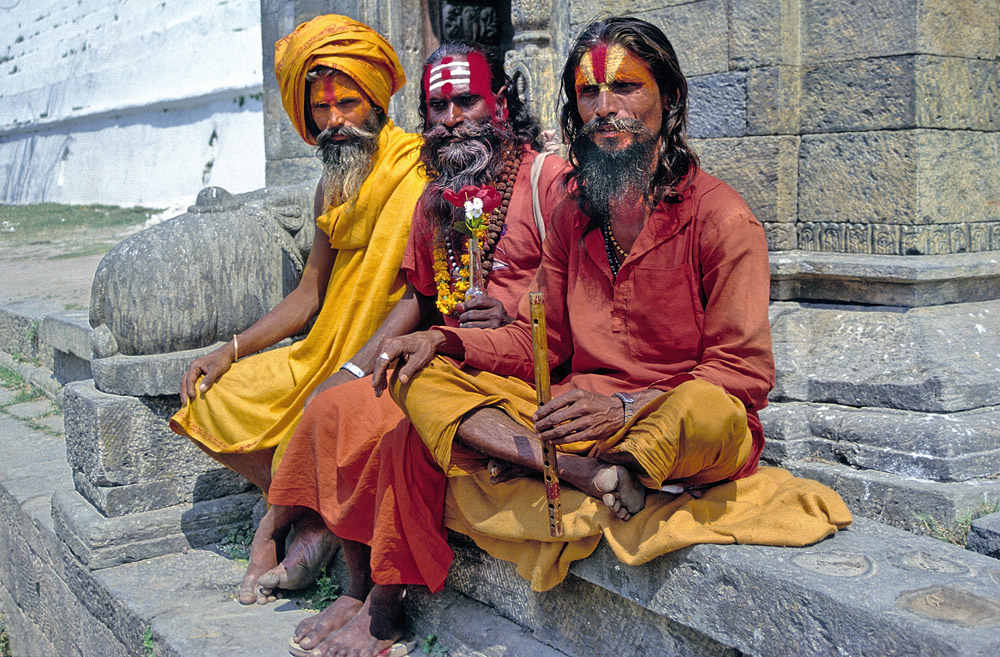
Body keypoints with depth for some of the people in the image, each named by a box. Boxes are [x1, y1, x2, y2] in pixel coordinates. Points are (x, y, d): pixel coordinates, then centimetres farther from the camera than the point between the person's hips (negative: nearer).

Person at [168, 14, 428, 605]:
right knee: (212, 402, -1)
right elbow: (310, 296, 14)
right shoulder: (332, 190, 12)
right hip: (327, 352, 8)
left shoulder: (420, 176, -13)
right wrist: (231, 350, 4)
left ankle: (317, 522, -3)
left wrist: (355, 371, -28)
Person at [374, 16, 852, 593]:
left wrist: (624, 407, -24)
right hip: (574, 417, 6)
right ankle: (591, 474, -25)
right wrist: (445, 340, -3)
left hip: (673, 430, -5)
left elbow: (744, 374, -12)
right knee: (421, 377, -10)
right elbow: (538, 342, 14)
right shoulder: (573, 216, 10)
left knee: (707, 412, -41)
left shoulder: (723, 218, -9)